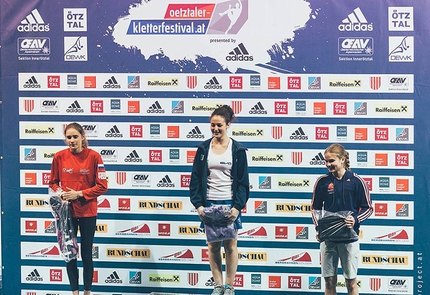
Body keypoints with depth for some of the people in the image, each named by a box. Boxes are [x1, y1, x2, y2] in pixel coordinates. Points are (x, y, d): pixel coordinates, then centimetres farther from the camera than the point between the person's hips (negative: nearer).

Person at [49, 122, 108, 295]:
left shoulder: (93, 156, -10)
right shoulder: (59, 157, -3)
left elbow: (102, 186, -9)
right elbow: (53, 182, 9)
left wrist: (79, 194, -16)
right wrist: (60, 193, -12)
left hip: (87, 212, -2)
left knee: (86, 254, 8)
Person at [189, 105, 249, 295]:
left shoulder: (237, 150, -1)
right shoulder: (204, 148, 5)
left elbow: (243, 182, -2)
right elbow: (196, 179, 5)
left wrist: (237, 207, -12)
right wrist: (198, 205, -6)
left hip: (230, 204, -2)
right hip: (209, 203, 2)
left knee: (230, 245, 2)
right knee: (213, 246, 5)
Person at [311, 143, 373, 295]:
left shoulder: (356, 181, -6)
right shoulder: (322, 181, 0)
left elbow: (368, 208, 0)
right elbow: (315, 208, 10)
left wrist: (355, 219, -19)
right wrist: (318, 228, -6)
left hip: (349, 238, -2)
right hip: (327, 238, 2)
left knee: (351, 282, 4)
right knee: (329, 281, 7)